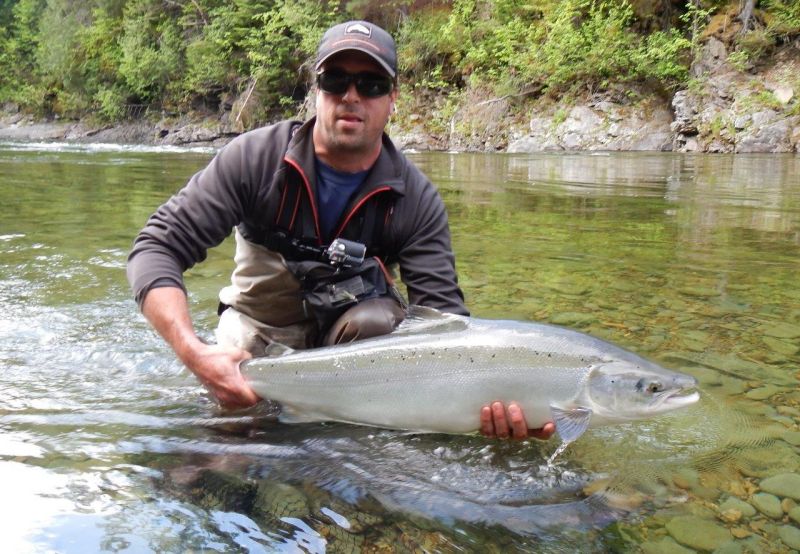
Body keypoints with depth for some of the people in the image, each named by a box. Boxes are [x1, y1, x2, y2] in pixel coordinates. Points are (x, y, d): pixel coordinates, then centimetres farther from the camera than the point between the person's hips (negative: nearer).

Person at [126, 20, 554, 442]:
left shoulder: (416, 200, -17)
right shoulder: (255, 157, -20)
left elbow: (443, 318, -22)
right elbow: (157, 248, -23)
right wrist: (196, 355, -40)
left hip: (350, 324, 0)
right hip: (256, 331, 1)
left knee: (377, 320, -31)